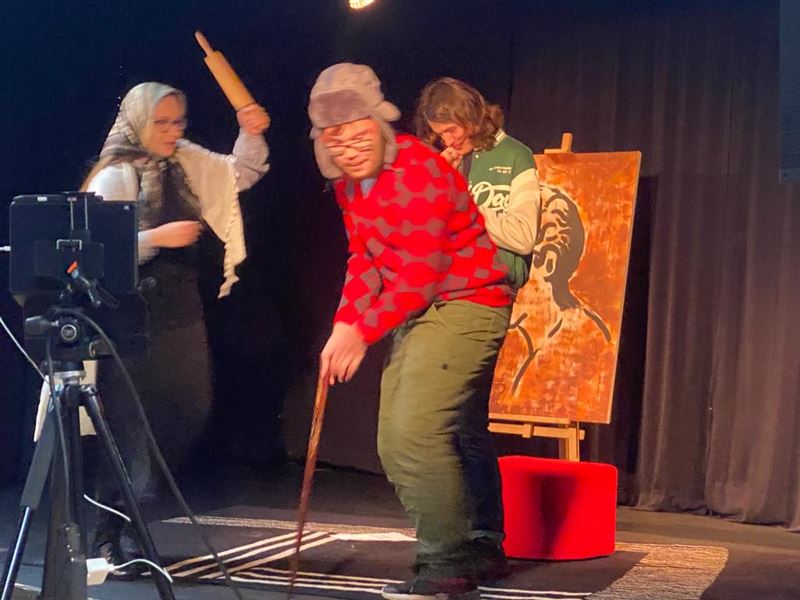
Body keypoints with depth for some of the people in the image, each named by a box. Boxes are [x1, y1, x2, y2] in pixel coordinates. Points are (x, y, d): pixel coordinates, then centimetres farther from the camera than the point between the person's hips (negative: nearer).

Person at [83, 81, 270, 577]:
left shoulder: (187, 163, 10)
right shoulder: (114, 177, -9)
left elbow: (241, 173, 14)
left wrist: (252, 135, -4)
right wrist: (158, 237, -25)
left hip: (182, 309, 7)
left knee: (190, 415, 7)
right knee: (131, 425, -6)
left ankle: (137, 504, 23)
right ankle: (107, 536, 2)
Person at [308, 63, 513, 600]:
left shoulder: (418, 172, -21)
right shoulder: (349, 182, 8)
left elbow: (419, 275, -22)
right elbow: (365, 259, 13)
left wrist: (363, 332, -17)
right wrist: (343, 326, -1)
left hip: (465, 305, -10)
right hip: (415, 314, 10)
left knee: (416, 431, -22)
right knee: (394, 445, 10)